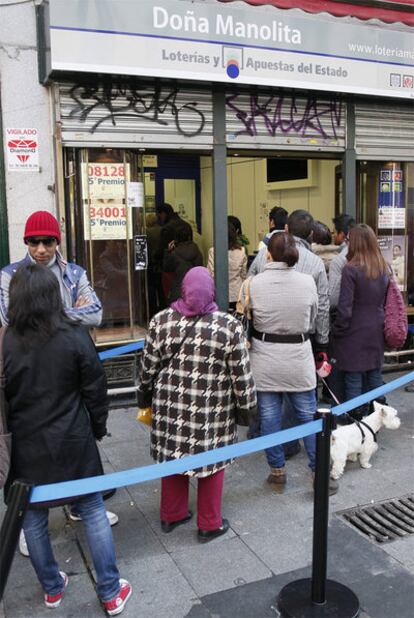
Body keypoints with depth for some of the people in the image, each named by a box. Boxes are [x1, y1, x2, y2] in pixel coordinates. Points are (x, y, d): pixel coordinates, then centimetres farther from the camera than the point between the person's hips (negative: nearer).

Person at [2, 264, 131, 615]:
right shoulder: (75, 336, -13)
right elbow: (95, 389, -5)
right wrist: (98, 426, 10)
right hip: (73, 442, -1)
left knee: (33, 517, 18)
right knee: (93, 511, 12)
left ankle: (52, 588, 36)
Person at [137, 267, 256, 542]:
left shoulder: (161, 321, -7)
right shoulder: (229, 325, -13)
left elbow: (149, 367, 1)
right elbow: (241, 373, -8)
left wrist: (145, 397, 16)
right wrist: (247, 404, 5)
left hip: (170, 406, 3)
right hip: (212, 411, -2)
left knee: (173, 457, 19)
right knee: (211, 462, 14)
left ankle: (172, 515, 36)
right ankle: (210, 524, 28)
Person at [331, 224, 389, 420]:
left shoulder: (351, 269, -16)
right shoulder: (385, 268, 3)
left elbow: (344, 308, -16)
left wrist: (337, 331, -4)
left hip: (355, 334, -6)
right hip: (376, 333, 6)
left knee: (354, 380, 4)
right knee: (375, 376, 16)